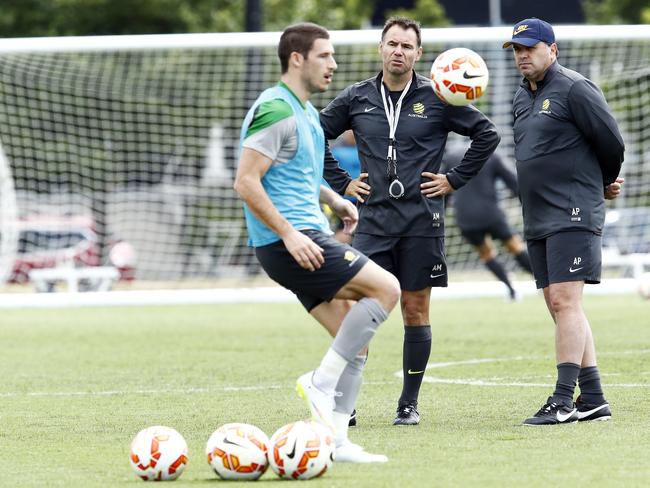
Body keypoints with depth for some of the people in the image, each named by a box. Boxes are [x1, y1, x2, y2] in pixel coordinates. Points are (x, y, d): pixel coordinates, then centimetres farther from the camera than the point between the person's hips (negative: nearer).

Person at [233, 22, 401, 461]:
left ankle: (335, 440, 8)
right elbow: (246, 183, -19)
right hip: (289, 243, -10)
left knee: (355, 340, 6)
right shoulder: (276, 111, -13)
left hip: (308, 238, 10)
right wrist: (289, 234, -22)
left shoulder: (307, 112, 18)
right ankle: (321, 382, -10)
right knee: (386, 289, -15)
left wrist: (334, 200, 19)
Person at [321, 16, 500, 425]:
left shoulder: (436, 98, 1)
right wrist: (342, 182, 9)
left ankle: (410, 404, 11)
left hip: (422, 219, -1)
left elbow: (487, 134, 6)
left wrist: (455, 180, 2)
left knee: (416, 311, 3)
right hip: (374, 219, 1)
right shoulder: (356, 99, 6)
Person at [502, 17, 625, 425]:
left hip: (574, 215, -9)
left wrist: (604, 185, 10)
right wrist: (602, 187, 21)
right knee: (560, 307, 8)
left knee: (565, 301, -14)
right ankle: (593, 399, 12)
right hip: (538, 220, 9)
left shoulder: (574, 89, -8)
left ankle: (564, 399, -17)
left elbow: (612, 142, -8)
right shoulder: (522, 99, 17)